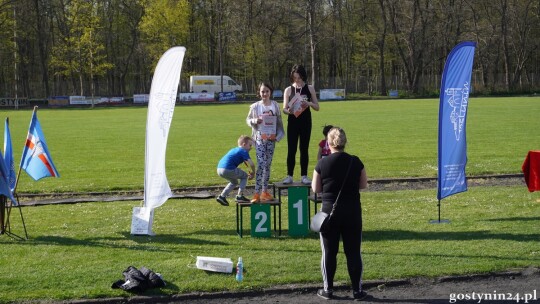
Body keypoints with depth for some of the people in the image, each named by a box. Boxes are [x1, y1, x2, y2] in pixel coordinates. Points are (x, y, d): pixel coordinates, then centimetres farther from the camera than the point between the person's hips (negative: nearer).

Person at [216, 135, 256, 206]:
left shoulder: (234, 150, 27)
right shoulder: (243, 151, 1)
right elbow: (251, 164, -5)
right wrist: (252, 173, 13)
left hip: (219, 169, 8)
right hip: (228, 169, -8)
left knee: (234, 182, 30)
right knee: (244, 176, 14)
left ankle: (222, 196, 21)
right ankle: (240, 196, 8)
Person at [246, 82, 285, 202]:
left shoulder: (275, 105, 4)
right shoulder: (255, 106, -2)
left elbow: (279, 122, 9)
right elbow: (248, 120, 7)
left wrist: (278, 136, 0)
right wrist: (255, 121, -14)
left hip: (271, 139, 3)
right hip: (259, 138, -3)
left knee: (268, 165, 9)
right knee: (261, 164, -13)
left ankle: (265, 191, 18)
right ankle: (257, 193, -13)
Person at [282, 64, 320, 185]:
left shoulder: (309, 88, 4)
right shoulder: (288, 90, 2)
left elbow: (317, 107, 6)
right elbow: (284, 108, 0)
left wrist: (309, 103, -15)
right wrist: (289, 111, -24)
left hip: (306, 122, 1)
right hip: (293, 122, -1)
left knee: (304, 149, 5)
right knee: (291, 150, -1)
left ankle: (304, 176, 10)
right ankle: (289, 176, 4)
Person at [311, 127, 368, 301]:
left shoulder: (322, 164, -9)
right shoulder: (355, 162, -5)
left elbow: (315, 189, -2)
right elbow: (363, 185, 5)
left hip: (329, 210, -1)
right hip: (352, 211, 1)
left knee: (329, 252, 10)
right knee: (353, 252, 8)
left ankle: (327, 289, 16)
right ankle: (357, 290, 12)